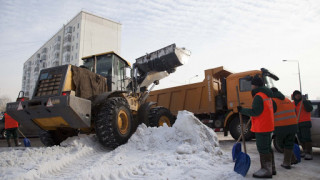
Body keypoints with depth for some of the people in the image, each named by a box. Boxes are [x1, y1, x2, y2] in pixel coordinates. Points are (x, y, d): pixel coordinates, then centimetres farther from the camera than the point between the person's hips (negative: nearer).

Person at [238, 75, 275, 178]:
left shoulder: (258, 96, -17)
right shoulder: (267, 95, 16)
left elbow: (255, 112, -21)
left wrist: (242, 110, -13)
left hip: (262, 127, -10)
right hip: (267, 126, 10)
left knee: (263, 149, -3)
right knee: (267, 148, 18)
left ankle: (266, 170, 4)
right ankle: (271, 168, 27)